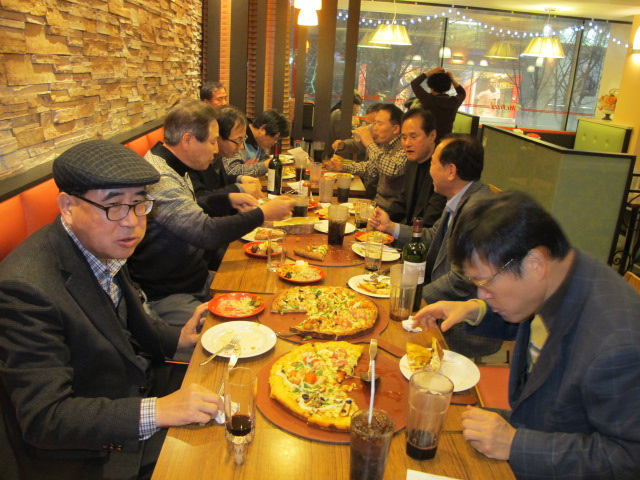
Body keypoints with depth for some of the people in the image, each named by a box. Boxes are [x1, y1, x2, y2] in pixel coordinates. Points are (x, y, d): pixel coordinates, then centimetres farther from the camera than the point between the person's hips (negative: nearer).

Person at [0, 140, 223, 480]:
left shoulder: (104, 244, -6)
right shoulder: (28, 287, -31)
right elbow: (43, 419, -30)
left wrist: (177, 339, -2)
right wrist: (156, 412, -37)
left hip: (134, 386, 8)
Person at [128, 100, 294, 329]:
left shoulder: (172, 166, 6)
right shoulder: (159, 180, -27)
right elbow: (208, 233, -32)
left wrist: (229, 200, 6)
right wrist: (263, 213, -20)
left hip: (197, 280, 10)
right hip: (166, 296, -9)